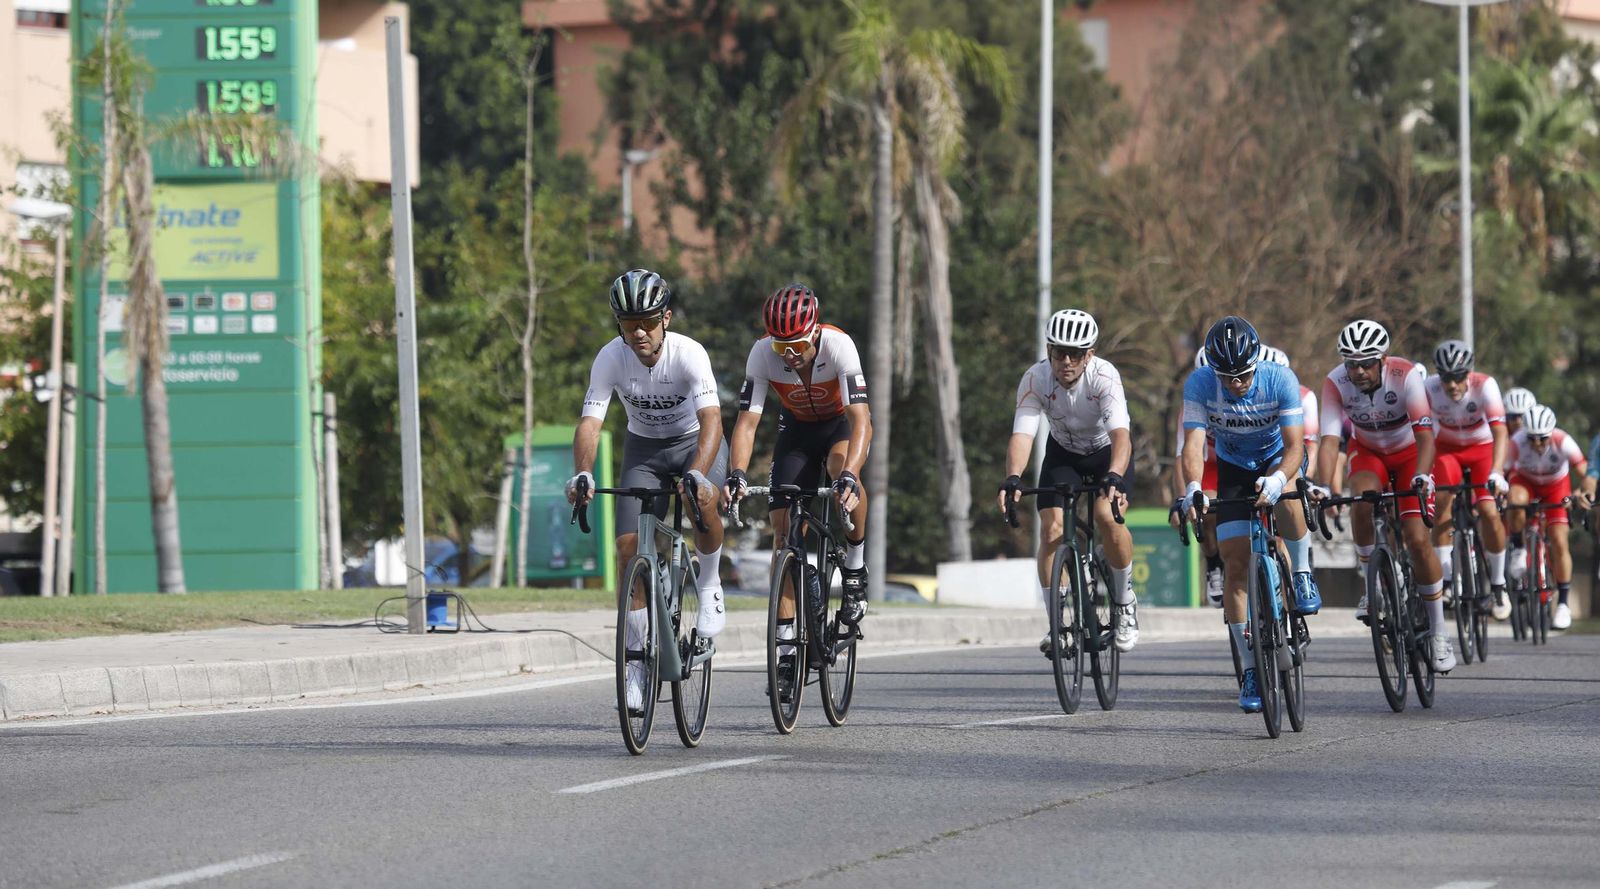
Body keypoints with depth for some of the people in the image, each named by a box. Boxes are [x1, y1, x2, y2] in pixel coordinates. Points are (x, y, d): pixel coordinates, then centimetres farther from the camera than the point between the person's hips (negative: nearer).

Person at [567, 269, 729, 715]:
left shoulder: (689, 354, -29)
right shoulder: (610, 359, -22)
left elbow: (711, 420, -39)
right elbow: (590, 423, -27)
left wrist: (696, 473, -57)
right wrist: (583, 474, -47)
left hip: (696, 442, -3)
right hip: (644, 448, 3)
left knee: (703, 500, -36)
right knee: (630, 545, -11)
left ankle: (710, 586, -9)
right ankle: (638, 658, 1)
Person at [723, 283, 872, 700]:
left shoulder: (838, 346, -34)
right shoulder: (763, 354, -27)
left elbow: (859, 418, -41)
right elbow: (747, 420, -29)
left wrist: (848, 477, -56)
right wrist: (738, 474, -46)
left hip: (842, 423, -3)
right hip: (797, 428, 3)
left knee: (843, 469, -37)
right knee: (784, 530, -8)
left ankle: (855, 569, -15)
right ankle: (786, 647, -3)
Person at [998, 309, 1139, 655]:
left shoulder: (1104, 377, -33)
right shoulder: (1035, 380, -26)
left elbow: (1120, 435, -44)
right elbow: (1021, 435, -35)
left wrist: (1113, 478, -63)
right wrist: (1012, 480, -54)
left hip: (1108, 449, -2)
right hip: (1063, 452, 2)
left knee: (1107, 516, -27)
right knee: (1051, 528, -16)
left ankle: (1125, 604, -3)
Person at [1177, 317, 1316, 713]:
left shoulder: (1280, 379, -29)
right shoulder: (1200, 383, -26)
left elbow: (1295, 444, -34)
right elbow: (1193, 443, -33)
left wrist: (1278, 479, -55)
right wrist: (1192, 488, -52)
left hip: (1278, 457, -2)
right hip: (1233, 468, 2)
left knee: (1284, 496, -38)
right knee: (1236, 563, -9)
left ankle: (1302, 576, -12)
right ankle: (1250, 671, -1)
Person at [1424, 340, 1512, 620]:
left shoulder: (1485, 386, -30)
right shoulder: (1429, 388, -26)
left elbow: (1500, 432, -37)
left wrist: (1496, 474, -50)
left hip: (1482, 449, -1)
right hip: (1447, 449, 1)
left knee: (1489, 513, -17)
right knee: (1443, 501, -25)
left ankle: (1498, 585, 1)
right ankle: (1444, 578, -17)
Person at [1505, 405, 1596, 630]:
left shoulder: (1562, 442, -34)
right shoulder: (1517, 442, -34)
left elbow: (1585, 472, -38)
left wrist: (1586, 492, -58)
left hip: (1556, 487, 0)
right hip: (1526, 482, 0)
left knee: (1559, 542, -10)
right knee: (1516, 503, -37)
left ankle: (1563, 605, 1)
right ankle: (1518, 550, -11)